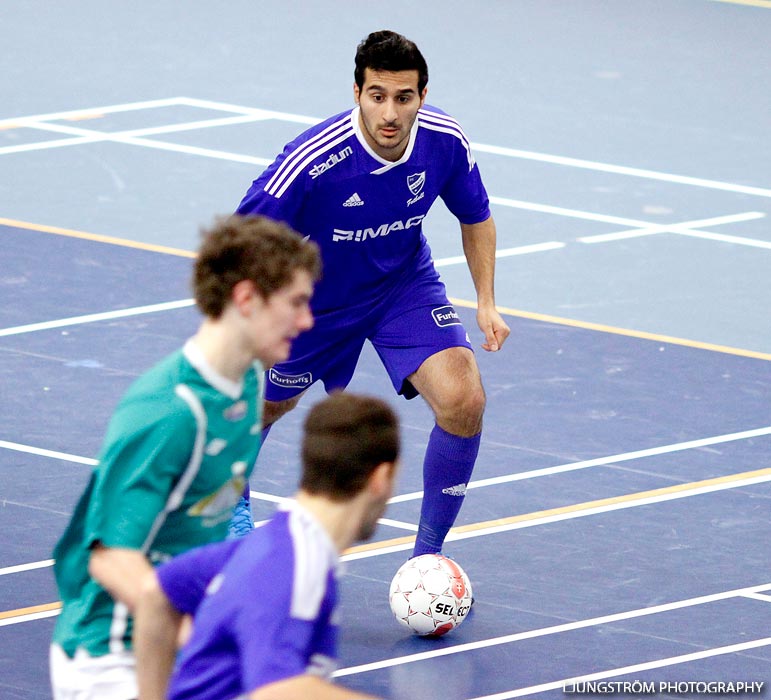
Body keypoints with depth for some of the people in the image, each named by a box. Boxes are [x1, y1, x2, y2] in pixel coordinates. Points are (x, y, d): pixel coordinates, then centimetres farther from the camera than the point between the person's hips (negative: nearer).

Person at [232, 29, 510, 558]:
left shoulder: (446, 142, -24)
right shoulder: (313, 160, -37)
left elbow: (475, 218, -2)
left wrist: (487, 303, -10)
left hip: (407, 286, 2)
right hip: (319, 297, -2)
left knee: (463, 400, -21)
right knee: (273, 401, 24)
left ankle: (428, 554, -4)